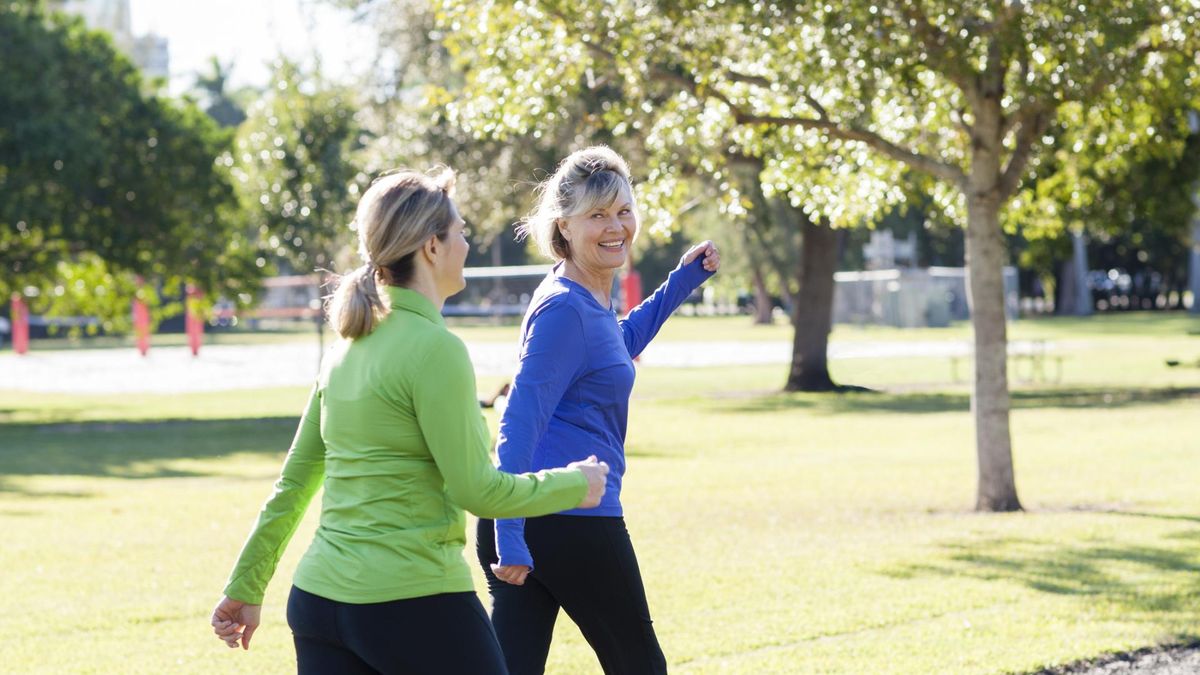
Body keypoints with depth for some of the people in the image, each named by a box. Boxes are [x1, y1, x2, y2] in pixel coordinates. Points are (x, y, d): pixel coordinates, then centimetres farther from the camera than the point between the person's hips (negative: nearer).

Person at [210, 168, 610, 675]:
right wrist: (574, 485, 3)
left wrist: (246, 588, 21)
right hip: (415, 603, -8)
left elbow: (293, 484, 16)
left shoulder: (347, 346, 11)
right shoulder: (434, 348, -13)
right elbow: (477, 490, -12)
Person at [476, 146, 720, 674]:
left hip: (525, 525, 8)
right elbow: (520, 423, -21)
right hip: (573, 522, -8)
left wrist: (681, 282, 29)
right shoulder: (564, 309, -14)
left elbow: (616, 349, 37)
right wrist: (510, 537, -27)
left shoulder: (586, 301, 14)